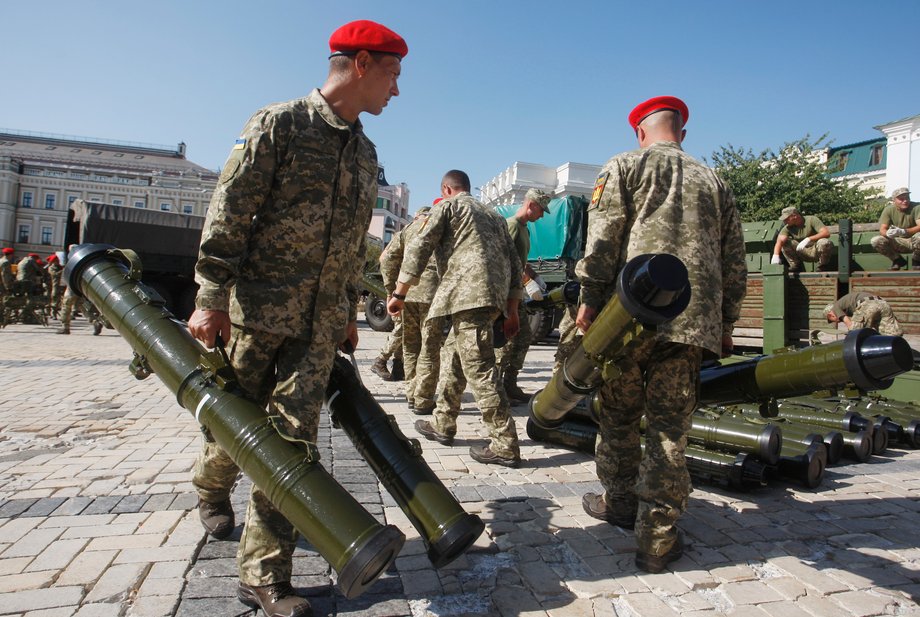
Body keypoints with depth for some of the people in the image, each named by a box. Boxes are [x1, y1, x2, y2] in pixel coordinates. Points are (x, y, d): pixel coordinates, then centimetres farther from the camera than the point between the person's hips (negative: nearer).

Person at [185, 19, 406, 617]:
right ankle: (212, 489, 46)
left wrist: (349, 312, 17)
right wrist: (212, 297, -13)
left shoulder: (365, 152, 15)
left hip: (322, 318, 4)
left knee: (294, 435, -2)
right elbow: (229, 210, -8)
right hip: (260, 304, -4)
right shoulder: (279, 124, -4)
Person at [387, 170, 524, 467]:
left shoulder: (448, 205, 10)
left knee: (479, 368, -8)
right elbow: (514, 263, 23)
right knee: (452, 355, 19)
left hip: (469, 294, -8)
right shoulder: (493, 214, 30)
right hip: (494, 295, 8)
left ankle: (505, 446, -8)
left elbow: (419, 247, -1)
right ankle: (442, 425, 27)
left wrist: (399, 294, 2)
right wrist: (512, 310, 23)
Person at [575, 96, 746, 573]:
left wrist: (590, 298, -6)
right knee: (670, 430, 5)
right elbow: (733, 260, 19)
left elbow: (603, 236, -6)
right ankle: (657, 538, 9)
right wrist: (726, 325, 23)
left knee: (618, 416, 13)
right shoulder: (712, 181, 21)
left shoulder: (624, 166, 10)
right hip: (694, 320, 3)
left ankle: (621, 503, 29)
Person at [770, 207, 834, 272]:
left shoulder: (811, 220, -14)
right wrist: (775, 255, -40)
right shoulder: (788, 228, -5)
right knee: (784, 243, -15)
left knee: (823, 242, -35)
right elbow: (780, 240, -22)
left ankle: (823, 266, -11)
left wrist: (808, 239, -38)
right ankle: (796, 266, -3)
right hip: (803, 252, 3)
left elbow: (826, 233, -26)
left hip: (817, 251, -3)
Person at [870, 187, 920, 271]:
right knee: (875, 241, -24)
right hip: (898, 242, 3)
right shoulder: (889, 210, -7)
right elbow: (882, 230, -14)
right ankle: (898, 260, 2)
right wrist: (887, 233, -40)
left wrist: (903, 231, -46)